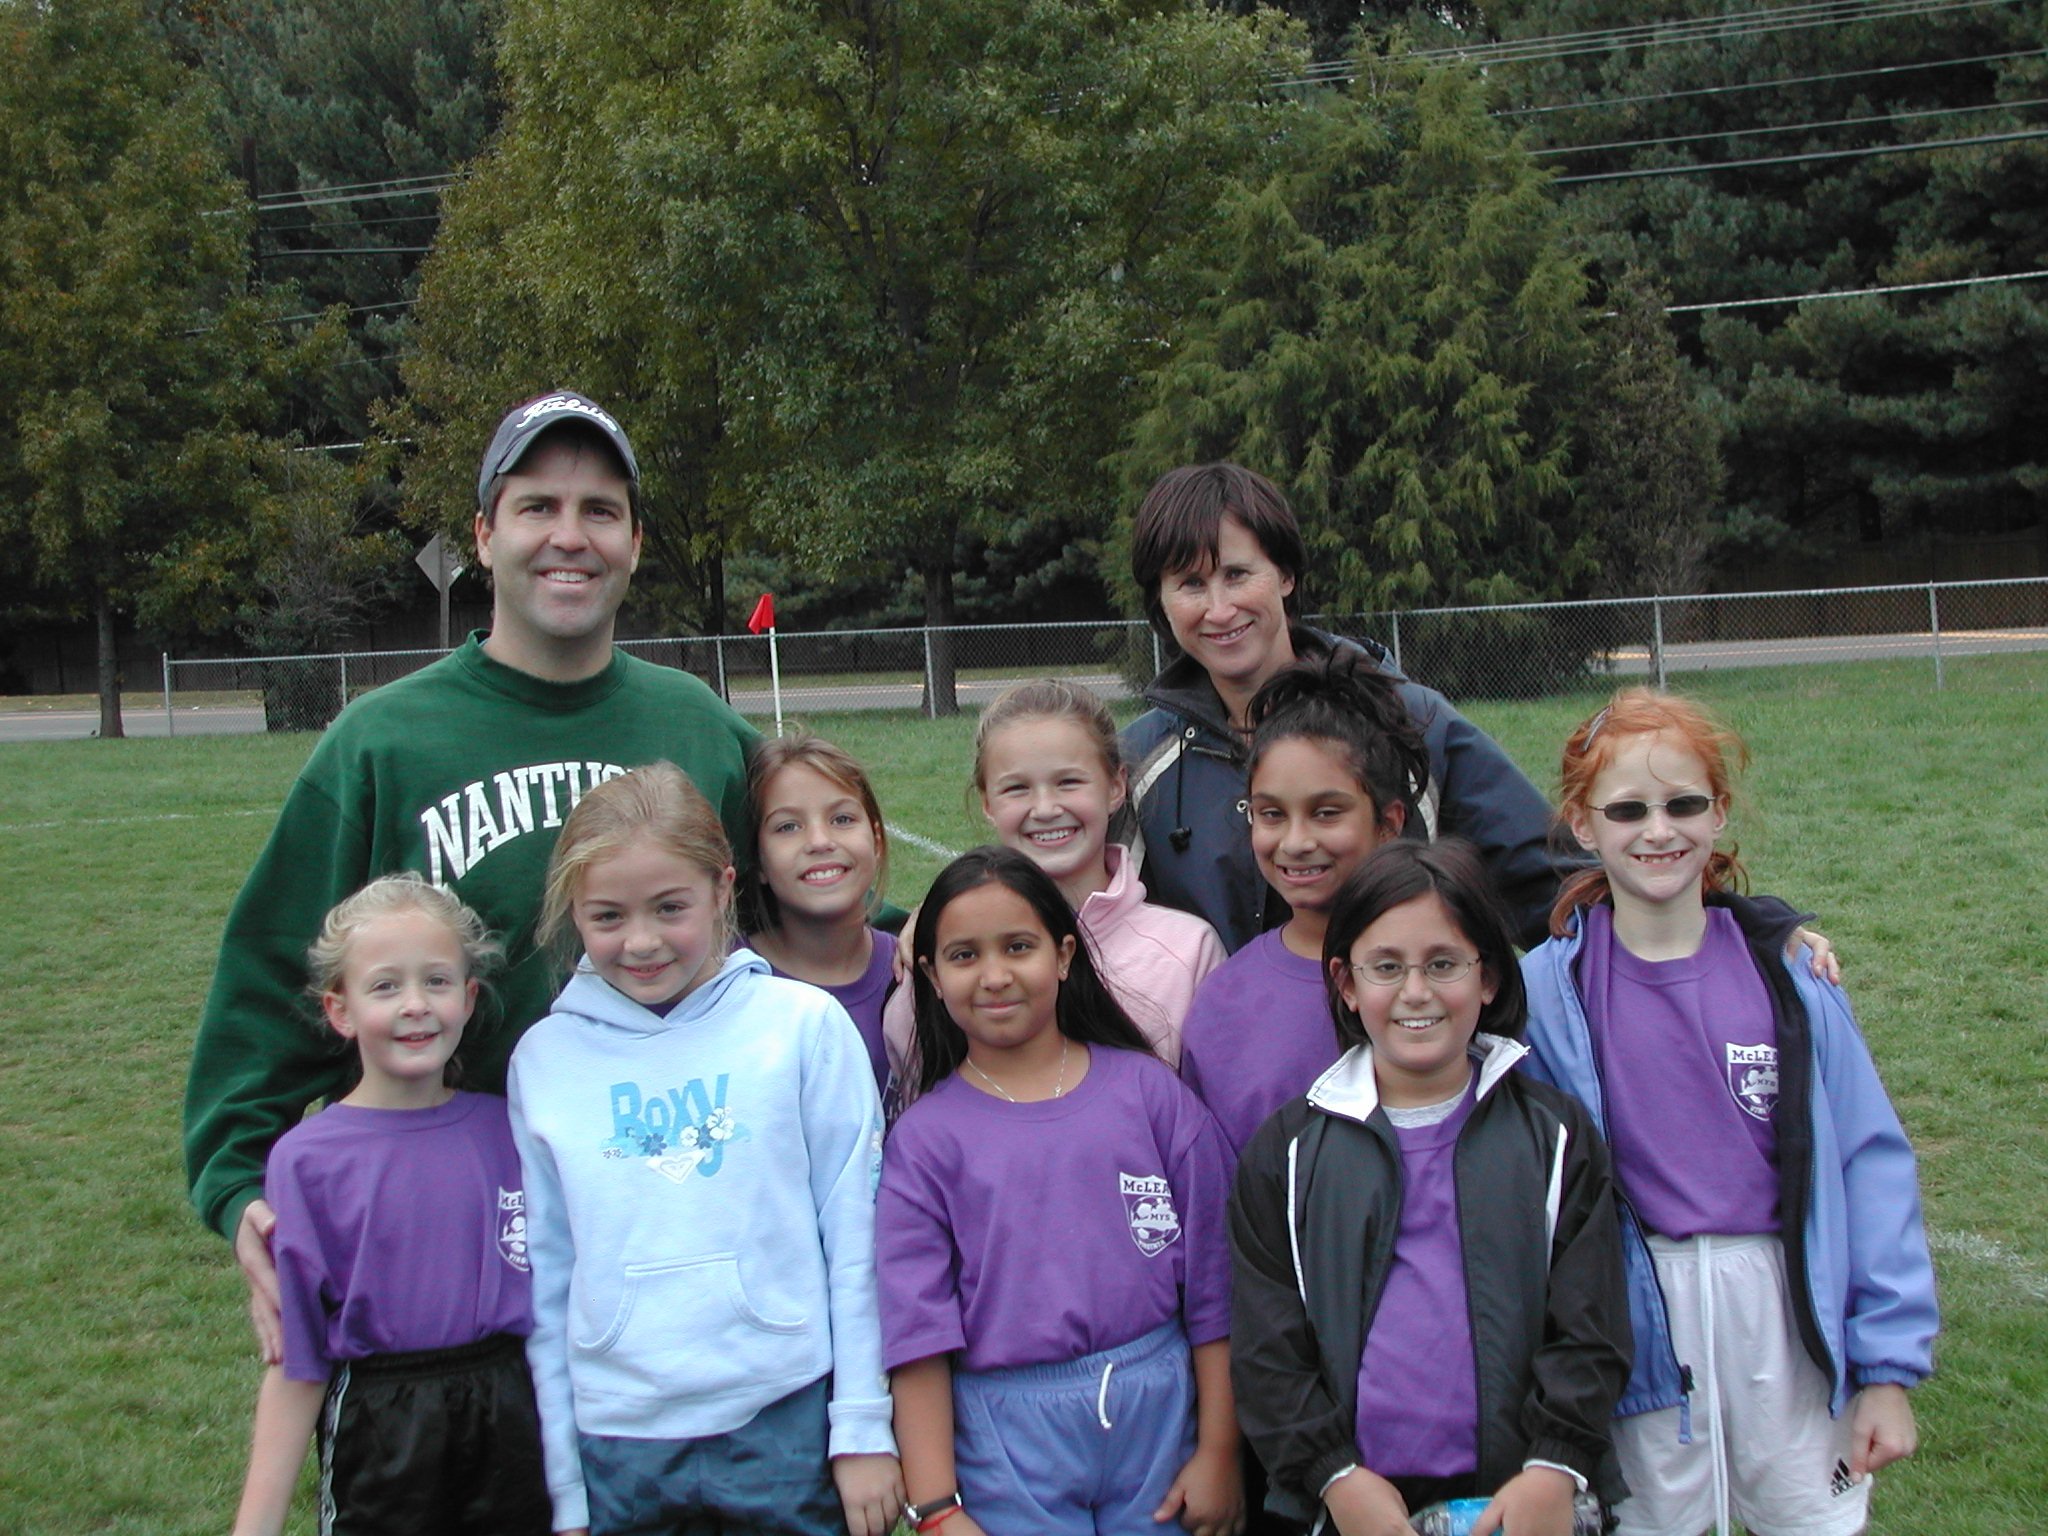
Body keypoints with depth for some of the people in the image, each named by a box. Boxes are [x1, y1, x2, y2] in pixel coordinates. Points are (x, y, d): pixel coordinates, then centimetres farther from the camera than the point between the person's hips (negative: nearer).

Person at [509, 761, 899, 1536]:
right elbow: (546, 1277, 6)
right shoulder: (544, 1058, 2)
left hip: (787, 1433, -2)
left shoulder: (805, 1025, -4)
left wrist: (865, 1429, -2)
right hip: (619, 1444, 2)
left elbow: (857, 1237, -2)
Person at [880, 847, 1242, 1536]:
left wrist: (1219, 1451, 1)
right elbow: (918, 1335, -3)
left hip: (1159, 1414, 1)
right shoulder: (924, 1138, -2)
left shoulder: (1148, 1091, -1)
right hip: (1007, 1441, -1)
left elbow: (1212, 1283, 2)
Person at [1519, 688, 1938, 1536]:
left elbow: (1869, 1163, -1)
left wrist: (1889, 1367, -2)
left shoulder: (1786, 972, -2)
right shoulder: (1548, 991, -5)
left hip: (1789, 1315, 1)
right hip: (1639, 1327, -1)